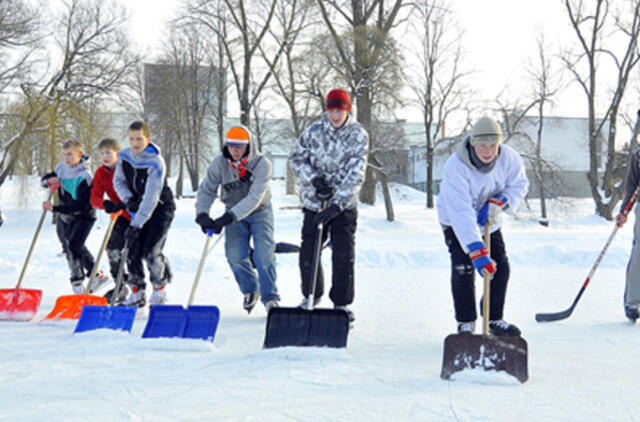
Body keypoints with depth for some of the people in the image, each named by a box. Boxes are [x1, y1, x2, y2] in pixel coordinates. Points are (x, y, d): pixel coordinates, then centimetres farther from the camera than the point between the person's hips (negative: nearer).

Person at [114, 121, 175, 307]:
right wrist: (128, 200, -12)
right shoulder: (124, 156, -7)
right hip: (138, 207, 5)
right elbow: (118, 181, 8)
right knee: (133, 249, -4)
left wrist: (136, 225, -30)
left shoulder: (156, 162, -26)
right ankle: (137, 292, 8)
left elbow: (151, 198, -28)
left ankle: (159, 289, 8)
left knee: (151, 251, -14)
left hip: (161, 208, -5)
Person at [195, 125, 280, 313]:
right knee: (235, 255, -6)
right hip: (233, 213, 3)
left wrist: (229, 217, -41)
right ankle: (250, 290, 20)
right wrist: (202, 213, -30)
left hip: (259, 211, -3)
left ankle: (270, 297, 0)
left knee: (263, 254, -13)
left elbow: (254, 197, -33)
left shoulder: (262, 164, -26)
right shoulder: (219, 163, -16)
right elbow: (206, 190, -11)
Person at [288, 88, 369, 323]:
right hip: (314, 202, 2)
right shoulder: (313, 132, -4)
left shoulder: (358, 136, -11)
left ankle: (342, 303, 9)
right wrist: (313, 178, -14)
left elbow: (356, 174, -19)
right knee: (308, 253, 5)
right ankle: (311, 295, 29)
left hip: (344, 205, -2)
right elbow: (296, 158, 5)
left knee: (344, 255, -7)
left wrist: (337, 203, -28)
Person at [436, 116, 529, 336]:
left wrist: (498, 202, -26)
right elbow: (461, 213, -43)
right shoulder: (455, 167, -37)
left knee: (500, 267, 0)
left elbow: (519, 184, -5)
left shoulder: (508, 158, -23)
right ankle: (466, 322, -1)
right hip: (456, 222, -4)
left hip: (490, 221, 4)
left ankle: (494, 319, 17)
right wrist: (477, 251, -51)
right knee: (463, 267, -17)